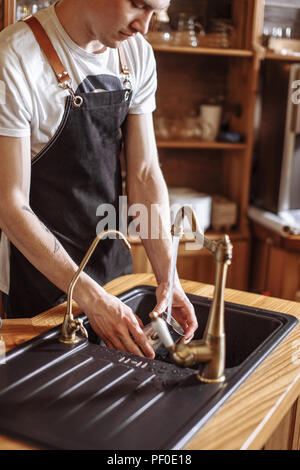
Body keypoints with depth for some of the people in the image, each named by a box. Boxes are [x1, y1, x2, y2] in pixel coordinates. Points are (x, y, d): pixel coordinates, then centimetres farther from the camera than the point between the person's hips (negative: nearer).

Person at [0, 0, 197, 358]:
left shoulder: (137, 54, -2)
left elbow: (144, 173, -2)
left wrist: (167, 278, -11)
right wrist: (91, 299, -26)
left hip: (114, 260, 6)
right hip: (42, 277, -6)